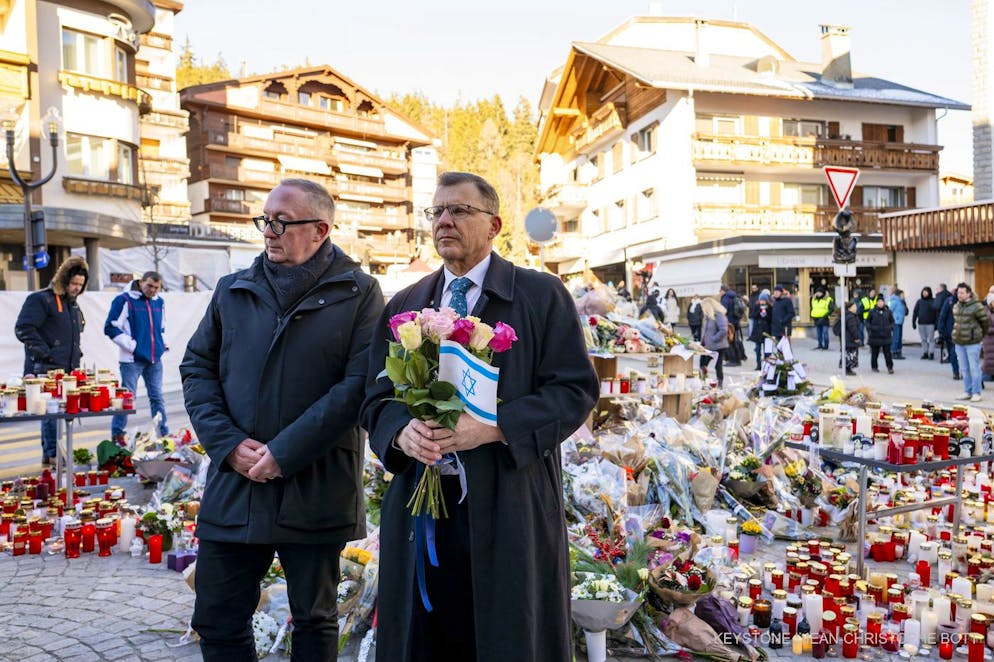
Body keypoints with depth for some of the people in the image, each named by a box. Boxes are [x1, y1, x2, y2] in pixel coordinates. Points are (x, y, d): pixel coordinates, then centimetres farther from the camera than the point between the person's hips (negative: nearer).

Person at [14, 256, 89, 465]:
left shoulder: (73, 304, 19)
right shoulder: (41, 300, -8)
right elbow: (23, 329, -16)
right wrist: (45, 353, -17)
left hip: (68, 370, 8)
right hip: (46, 370, -8)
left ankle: (51, 455, 19)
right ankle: (52, 454, -5)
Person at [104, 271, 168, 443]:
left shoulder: (159, 302, 12)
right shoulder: (124, 300, -7)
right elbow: (111, 327, -9)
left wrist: (163, 344, 10)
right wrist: (132, 345, -12)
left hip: (154, 358, 6)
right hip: (132, 359, -5)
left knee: (157, 396, 10)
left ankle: (163, 432, 17)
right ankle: (117, 435, 7)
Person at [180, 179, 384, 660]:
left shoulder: (357, 293, -4)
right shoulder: (232, 290, 9)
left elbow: (359, 384, -12)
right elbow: (197, 367, 9)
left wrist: (284, 452, -16)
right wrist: (227, 443, -6)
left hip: (316, 489, -3)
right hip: (234, 486, 4)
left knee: (314, 623, 14)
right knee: (217, 620, 12)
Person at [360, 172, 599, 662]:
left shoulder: (542, 295, 0)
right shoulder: (403, 307, 12)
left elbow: (575, 391, -6)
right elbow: (376, 398, 11)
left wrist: (493, 428, -19)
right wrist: (402, 432, -12)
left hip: (508, 507, -3)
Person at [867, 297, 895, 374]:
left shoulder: (888, 312, 5)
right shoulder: (872, 312, 1)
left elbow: (892, 322, 14)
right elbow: (868, 322, 7)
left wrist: (891, 329, 1)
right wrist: (869, 330, -4)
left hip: (886, 336, 0)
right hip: (875, 336, 0)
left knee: (887, 352, -4)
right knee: (875, 352, 8)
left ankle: (890, 367, -1)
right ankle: (874, 367, 20)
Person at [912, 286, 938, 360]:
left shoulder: (933, 301, -2)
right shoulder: (919, 301, 9)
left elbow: (937, 312, -6)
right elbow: (915, 312, 10)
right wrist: (913, 322, 5)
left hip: (930, 324, -4)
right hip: (921, 324, 4)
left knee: (931, 339, -1)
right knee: (923, 340, 7)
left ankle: (931, 353, 3)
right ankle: (925, 353, 12)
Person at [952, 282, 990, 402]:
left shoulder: (977, 306, -11)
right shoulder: (955, 306, 8)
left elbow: (986, 321, -2)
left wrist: (981, 335, 9)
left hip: (972, 342, -6)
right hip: (959, 342, 6)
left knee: (974, 368, -3)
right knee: (964, 369, 11)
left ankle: (976, 393, 4)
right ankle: (967, 392, 19)